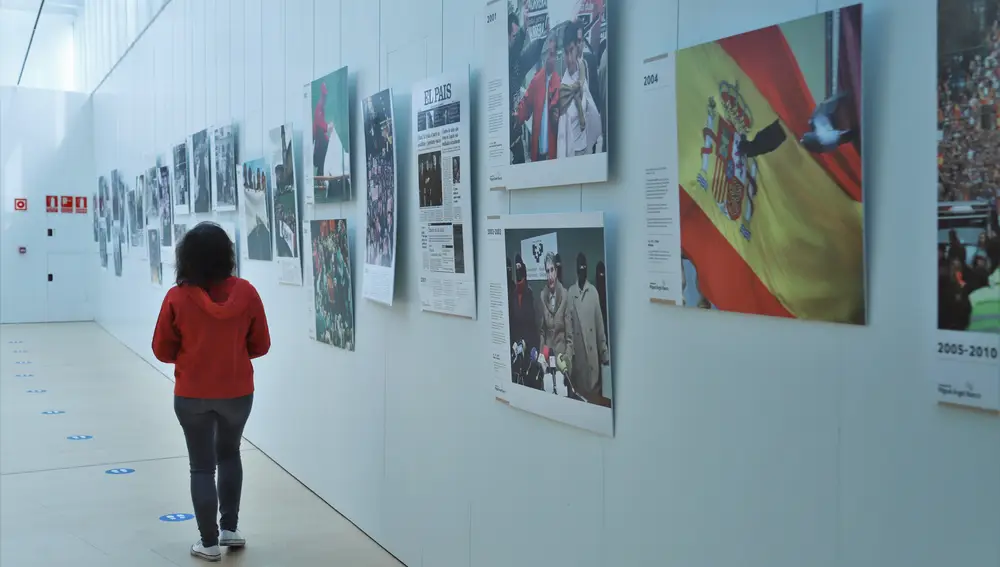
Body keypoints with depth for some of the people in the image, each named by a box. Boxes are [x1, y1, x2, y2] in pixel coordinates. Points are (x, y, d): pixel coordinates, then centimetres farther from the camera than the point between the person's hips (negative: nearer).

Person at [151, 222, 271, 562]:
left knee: (202, 466, 12)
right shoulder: (245, 293, -12)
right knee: (229, 453, 25)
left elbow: (162, 351, -5)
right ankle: (230, 528, 26)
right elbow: (260, 346, -2)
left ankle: (209, 542, 19)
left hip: (192, 396, -1)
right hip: (237, 392, 2)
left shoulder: (177, 298, -15)